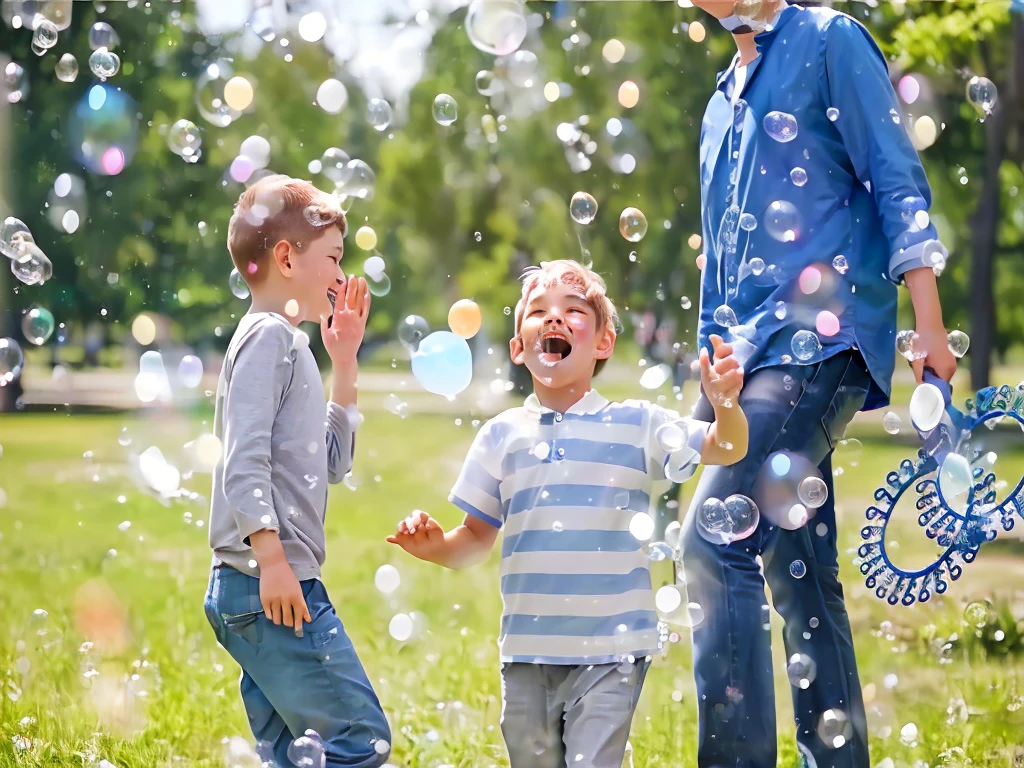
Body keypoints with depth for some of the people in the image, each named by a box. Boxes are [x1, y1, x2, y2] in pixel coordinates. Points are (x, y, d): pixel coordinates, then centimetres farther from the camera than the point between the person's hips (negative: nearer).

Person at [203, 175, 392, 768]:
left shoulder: (292, 344, 22)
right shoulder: (267, 337, -7)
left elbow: (332, 463, 26)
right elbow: (244, 459, -17)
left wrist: (345, 363, 24)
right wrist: (271, 557, -24)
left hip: (282, 587, 10)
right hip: (268, 585, -10)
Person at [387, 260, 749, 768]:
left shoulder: (636, 425, 1)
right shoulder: (502, 436, 7)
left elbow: (724, 449, -7)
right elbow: (479, 537, 12)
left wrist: (726, 402, -27)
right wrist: (437, 548, -8)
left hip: (610, 652, -3)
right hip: (527, 653, 3)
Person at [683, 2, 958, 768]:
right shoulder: (726, 98, 24)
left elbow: (899, 186, -5)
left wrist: (930, 330, -13)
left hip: (819, 339, -8)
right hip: (747, 352, 8)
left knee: (715, 541, -21)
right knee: (801, 578, 8)